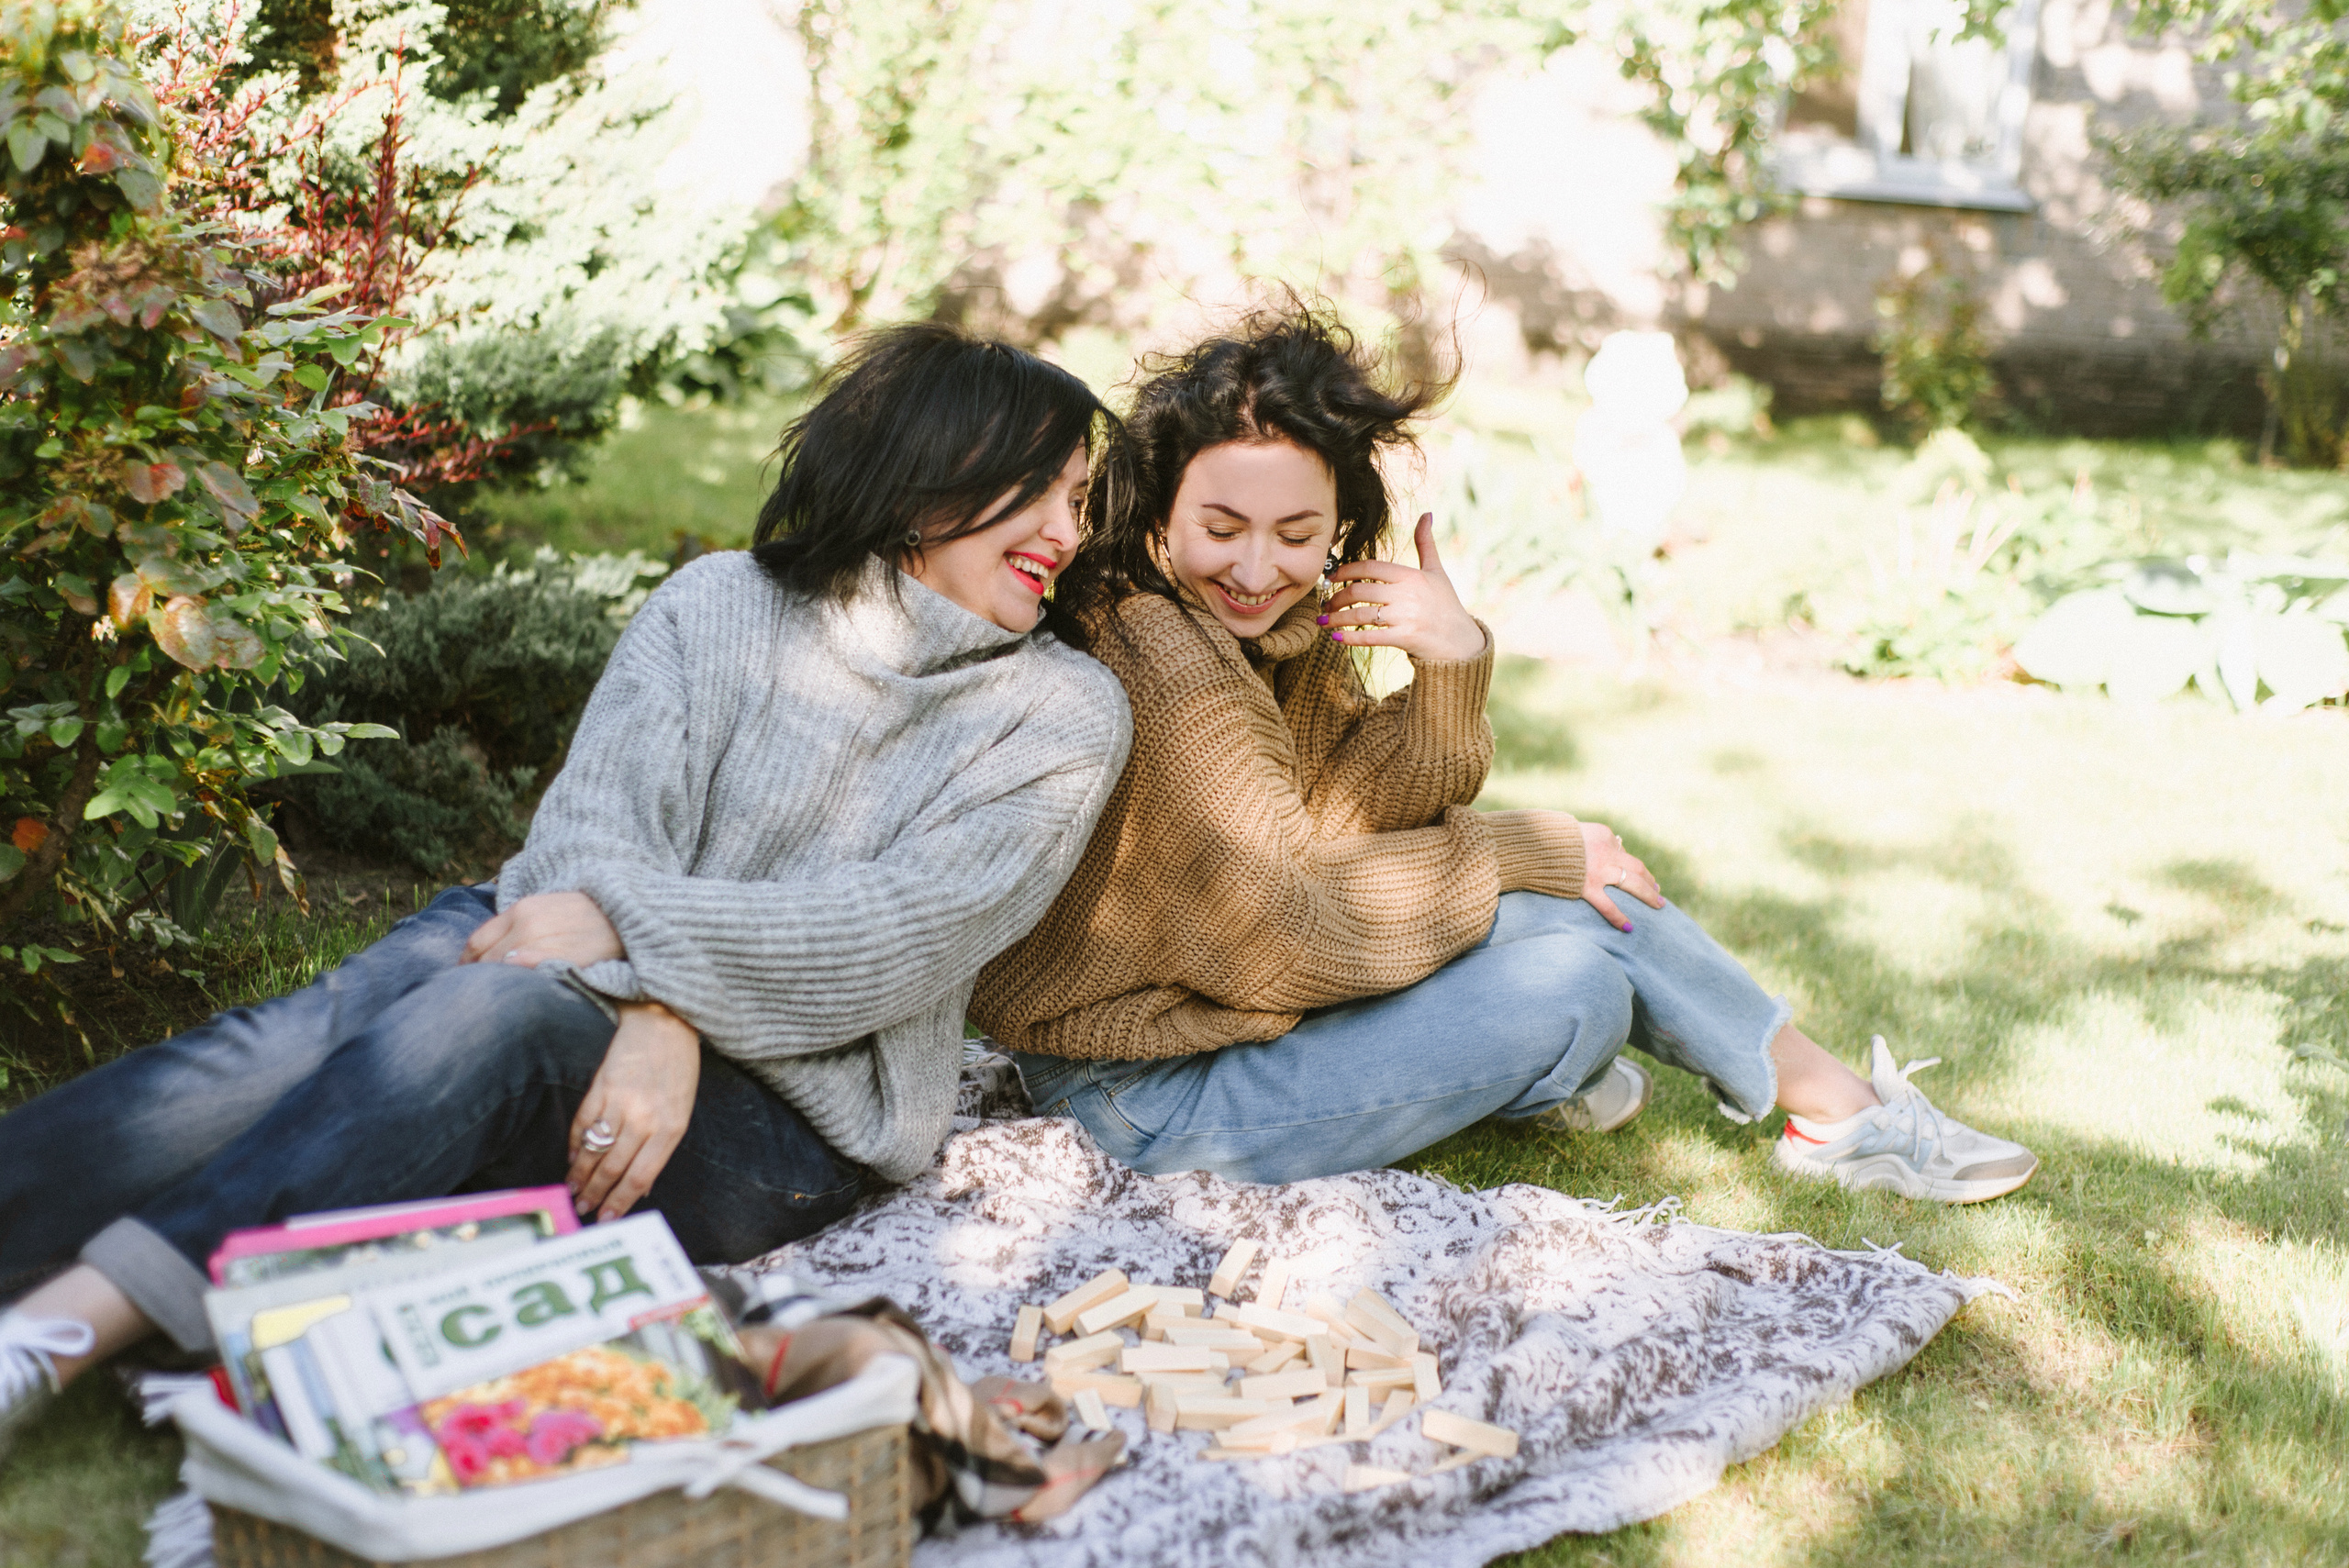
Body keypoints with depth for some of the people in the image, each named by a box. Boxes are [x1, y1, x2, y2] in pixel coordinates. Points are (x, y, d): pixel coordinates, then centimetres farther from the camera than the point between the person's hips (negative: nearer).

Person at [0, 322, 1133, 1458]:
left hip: (782, 1123, -3)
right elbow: (596, 818, -7)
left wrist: (628, 924, -19)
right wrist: (651, 1014, -27)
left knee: (504, 1008, -33)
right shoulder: (719, 605, 8)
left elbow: (907, 929, -9)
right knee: (323, 1031, -29)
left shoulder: (1067, 717, 5)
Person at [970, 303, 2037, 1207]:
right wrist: (1521, 854, -14)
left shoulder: (1275, 618, 2)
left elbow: (1351, 814, -1)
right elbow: (1283, 931, -25)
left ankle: (1830, 1097, 19)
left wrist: (1450, 669, -19)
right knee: (1575, 989, -12)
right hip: (1146, 1097, -9)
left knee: (1576, 889, 2)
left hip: (1241, 996, 9)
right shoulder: (1149, 654, -27)